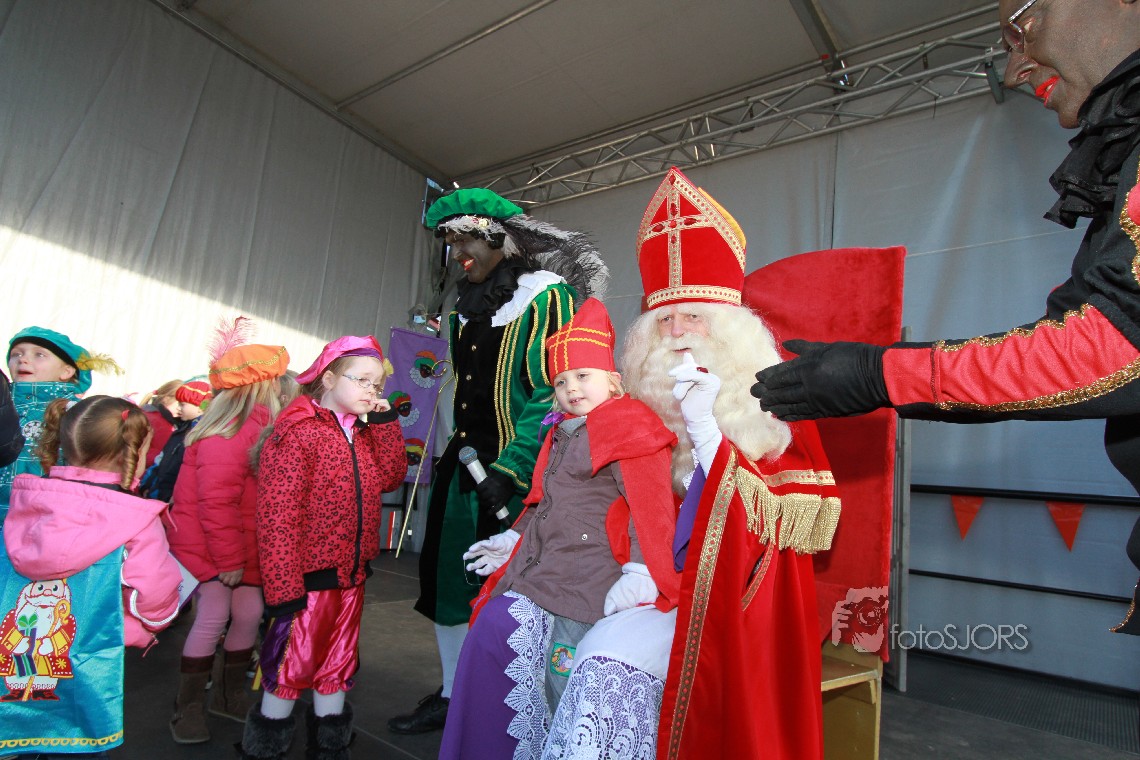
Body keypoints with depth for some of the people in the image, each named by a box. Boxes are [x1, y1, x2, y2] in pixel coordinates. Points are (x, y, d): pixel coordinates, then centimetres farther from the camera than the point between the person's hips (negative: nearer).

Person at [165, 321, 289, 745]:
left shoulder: (261, 427, 5)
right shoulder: (227, 434, -23)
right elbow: (215, 501, -24)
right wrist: (228, 558, -18)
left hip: (244, 546, 8)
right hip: (205, 543, -8)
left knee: (249, 613, 10)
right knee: (214, 616, -4)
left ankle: (230, 694, 29)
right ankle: (189, 706, 17)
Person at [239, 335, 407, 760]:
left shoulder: (364, 434, 10)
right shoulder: (297, 433, -15)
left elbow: (391, 478, 1)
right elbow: (277, 517, -18)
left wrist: (385, 423, -3)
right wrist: (284, 588, -20)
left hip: (352, 577, 7)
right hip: (309, 579, -7)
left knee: (337, 671, 19)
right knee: (291, 670, 7)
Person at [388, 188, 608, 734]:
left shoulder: (548, 297, -10)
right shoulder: (468, 304, 14)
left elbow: (554, 394, -18)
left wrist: (508, 469, -23)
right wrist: (456, 455, 19)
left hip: (516, 471, -8)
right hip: (464, 463, 8)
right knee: (448, 577, 13)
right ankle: (453, 695, 32)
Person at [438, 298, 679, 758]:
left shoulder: (629, 431, -7)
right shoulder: (563, 434, 18)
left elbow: (649, 507, -17)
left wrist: (640, 574, -26)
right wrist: (511, 541, 30)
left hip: (592, 582, -8)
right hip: (541, 570, 8)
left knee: (564, 678, -5)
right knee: (492, 632, 1)